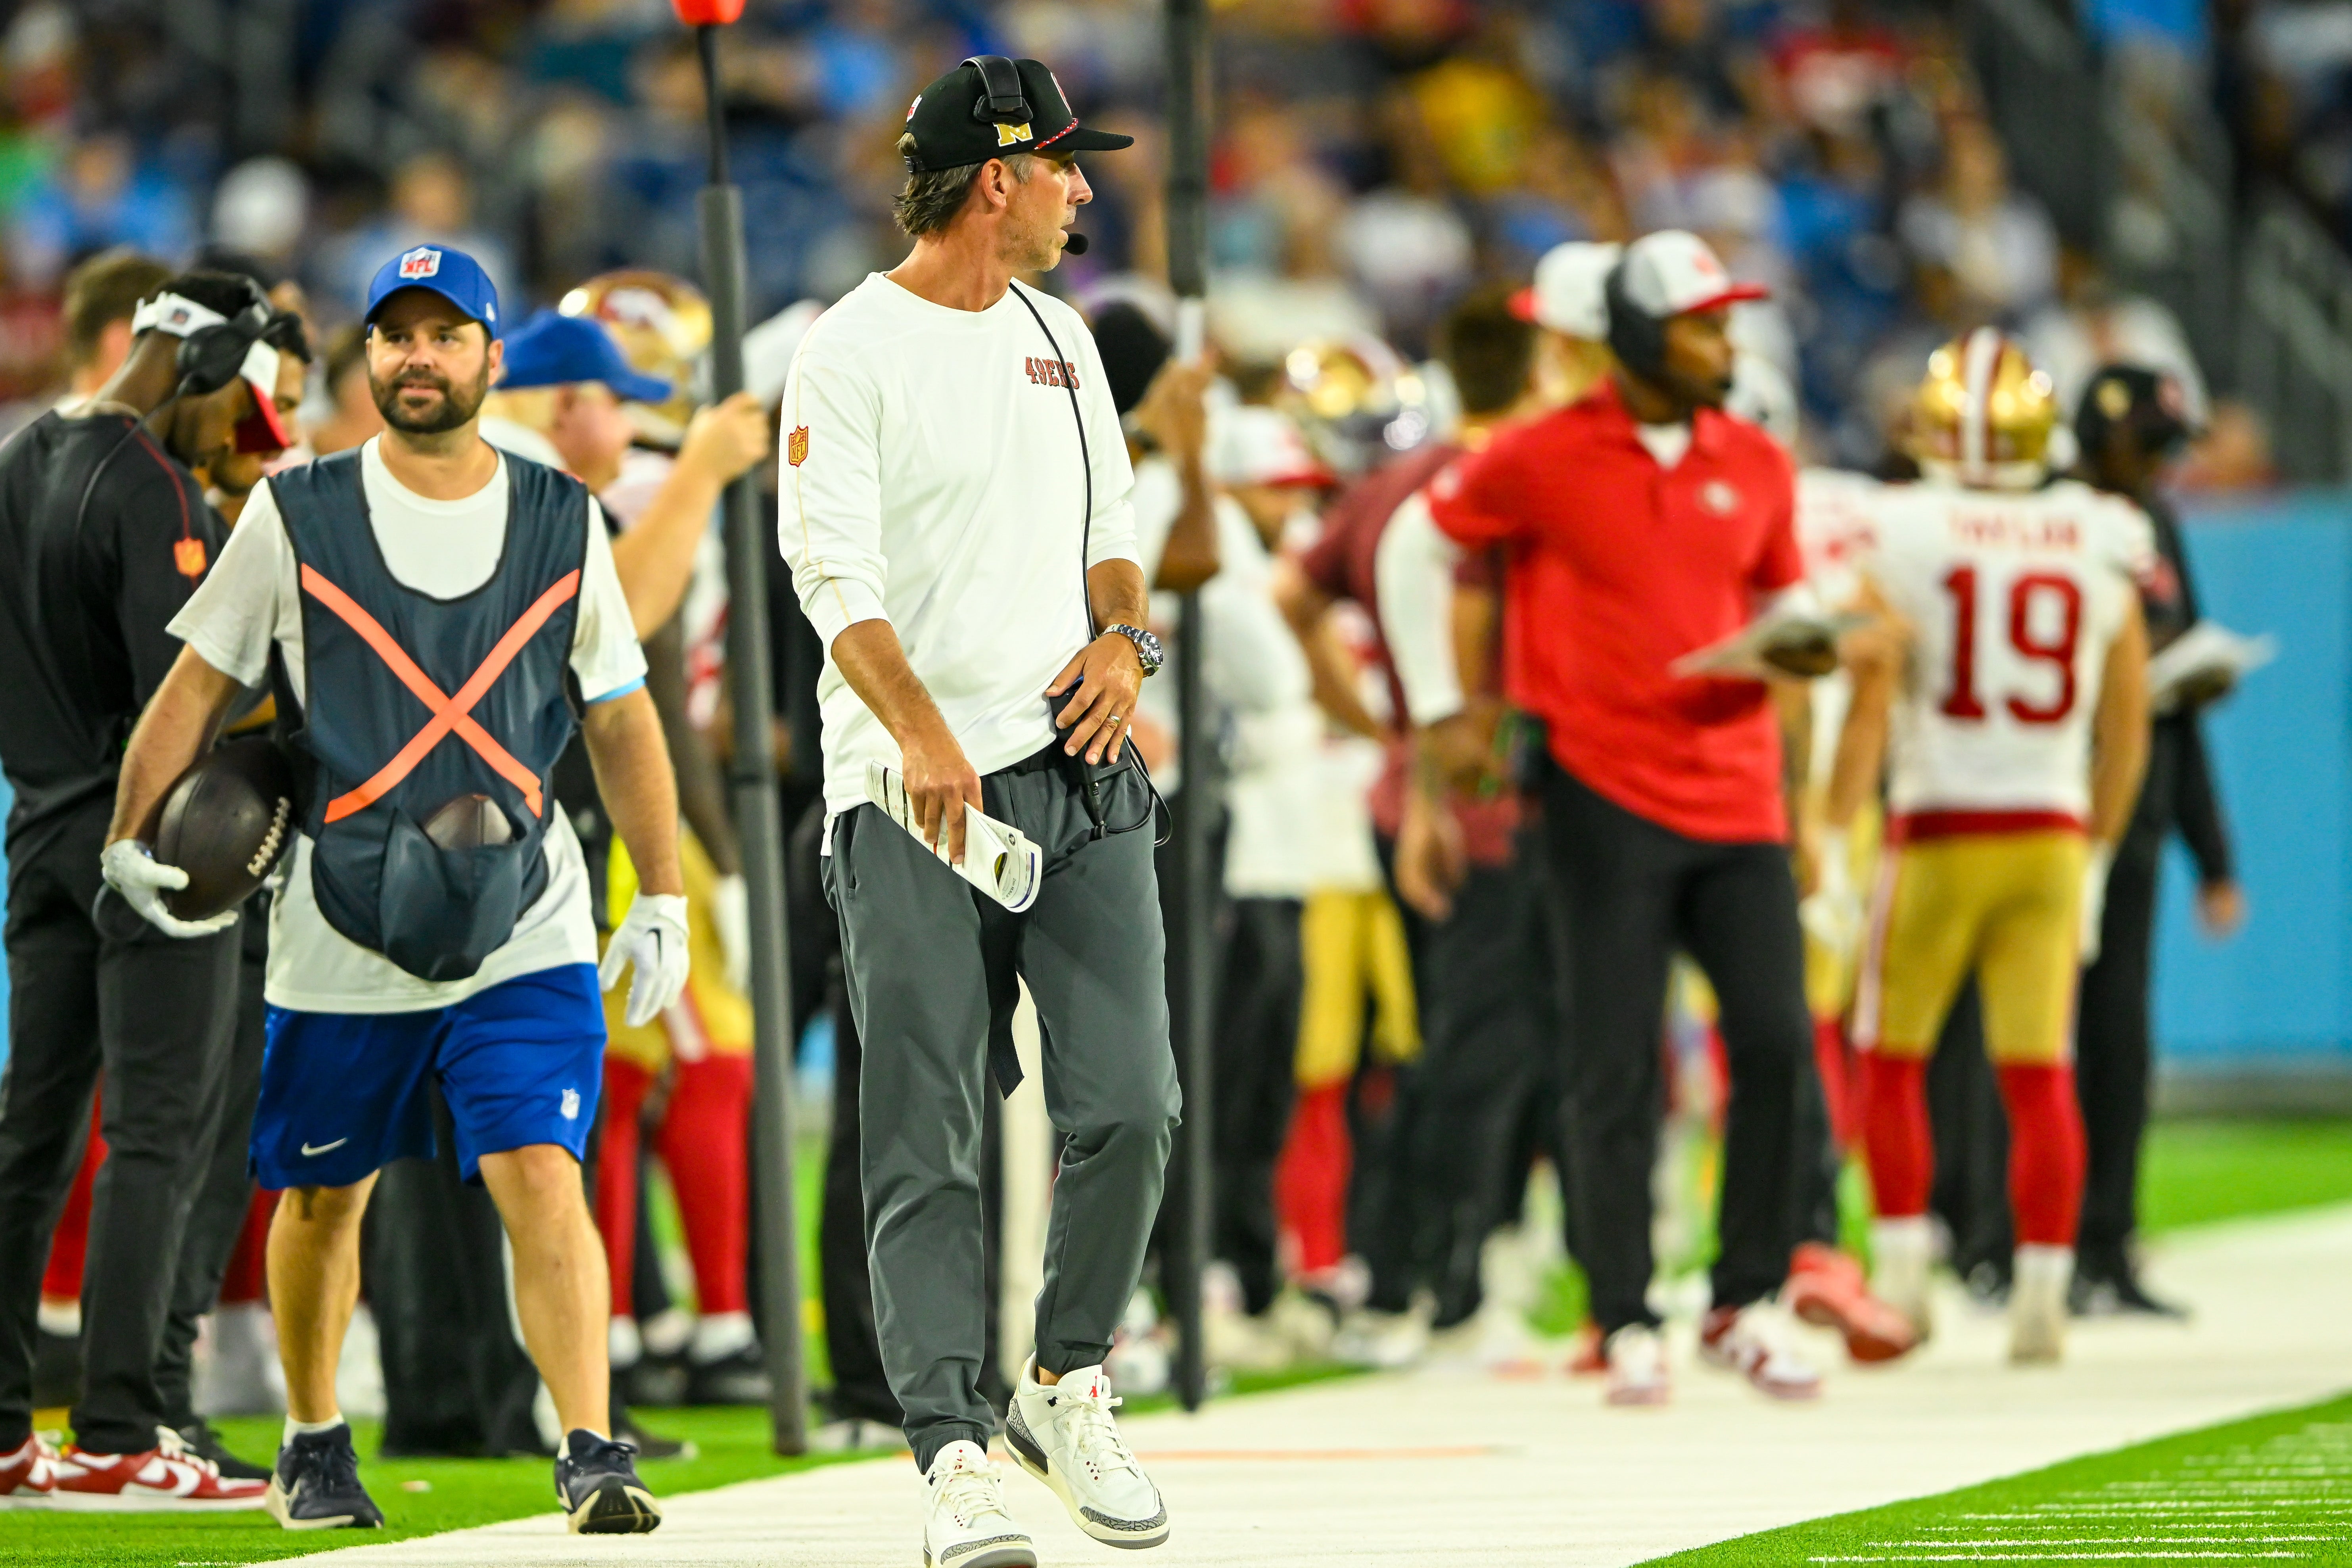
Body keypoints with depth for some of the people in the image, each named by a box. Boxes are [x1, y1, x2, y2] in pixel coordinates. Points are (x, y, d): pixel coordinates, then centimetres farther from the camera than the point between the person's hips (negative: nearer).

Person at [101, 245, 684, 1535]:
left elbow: (621, 718, 12)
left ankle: (591, 1454, -14)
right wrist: (128, 837, -3)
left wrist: (663, 900, 10)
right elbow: (201, 682, 5)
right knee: (325, 1194, 11)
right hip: (340, 934, 0)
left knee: (541, 1180, -15)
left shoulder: (563, 523, 5)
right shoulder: (295, 517, 0)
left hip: (524, 932, 0)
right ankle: (313, 1447, 30)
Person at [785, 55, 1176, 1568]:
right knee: (928, 1149, -7)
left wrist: (1122, 634, 2)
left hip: (1080, 771, 6)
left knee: (1130, 1105, -4)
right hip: (913, 798, -6)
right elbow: (835, 569, -16)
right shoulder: (850, 354, -6)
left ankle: (1068, 1390, 15)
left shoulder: (1059, 338, 16)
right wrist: (923, 736, -30)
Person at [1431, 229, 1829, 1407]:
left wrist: (1802, 647, 0)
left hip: (1735, 792, 4)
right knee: (1614, 1068, -2)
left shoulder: (1756, 467, 10)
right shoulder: (1542, 459, -3)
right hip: (1607, 793, -4)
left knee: (1778, 1043, -5)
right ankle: (1625, 1325, 5)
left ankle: (1748, 1306, 8)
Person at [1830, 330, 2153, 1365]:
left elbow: (1870, 708, -8)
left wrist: (1833, 840, -3)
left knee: (1892, 1063, 11)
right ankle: (2042, 1292, 1)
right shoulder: (2100, 552, 4)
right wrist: (2097, 850, 21)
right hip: (2051, 833, 2)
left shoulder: (1898, 543, -6)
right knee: (2040, 1075, 4)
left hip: (1937, 832, -2)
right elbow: (2125, 728, 10)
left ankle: (1902, 1276, 6)